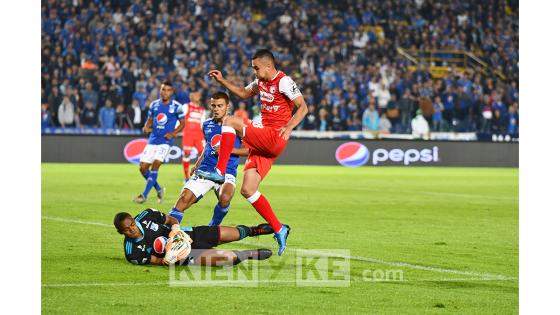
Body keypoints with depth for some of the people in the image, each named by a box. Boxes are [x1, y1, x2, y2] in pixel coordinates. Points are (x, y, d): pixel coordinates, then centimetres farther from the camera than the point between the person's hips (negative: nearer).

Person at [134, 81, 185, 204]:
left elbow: (182, 123, 4)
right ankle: (159, 190, 22)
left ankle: (144, 195, -17)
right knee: (143, 168, 0)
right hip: (152, 140, 5)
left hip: (165, 141, -5)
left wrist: (173, 134, -12)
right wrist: (146, 127, -3)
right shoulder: (154, 105, 9)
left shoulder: (176, 106, -3)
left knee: (156, 164, -20)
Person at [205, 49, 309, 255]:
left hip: (275, 138, -9)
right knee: (247, 190, 1)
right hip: (262, 143, 9)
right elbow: (244, 93, 34)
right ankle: (279, 230, 7)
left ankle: (219, 172, -20)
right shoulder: (261, 82, 17)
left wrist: (289, 127, -25)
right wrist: (222, 81, 24)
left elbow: (303, 107, -11)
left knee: (230, 122, -19)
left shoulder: (283, 82, -8)